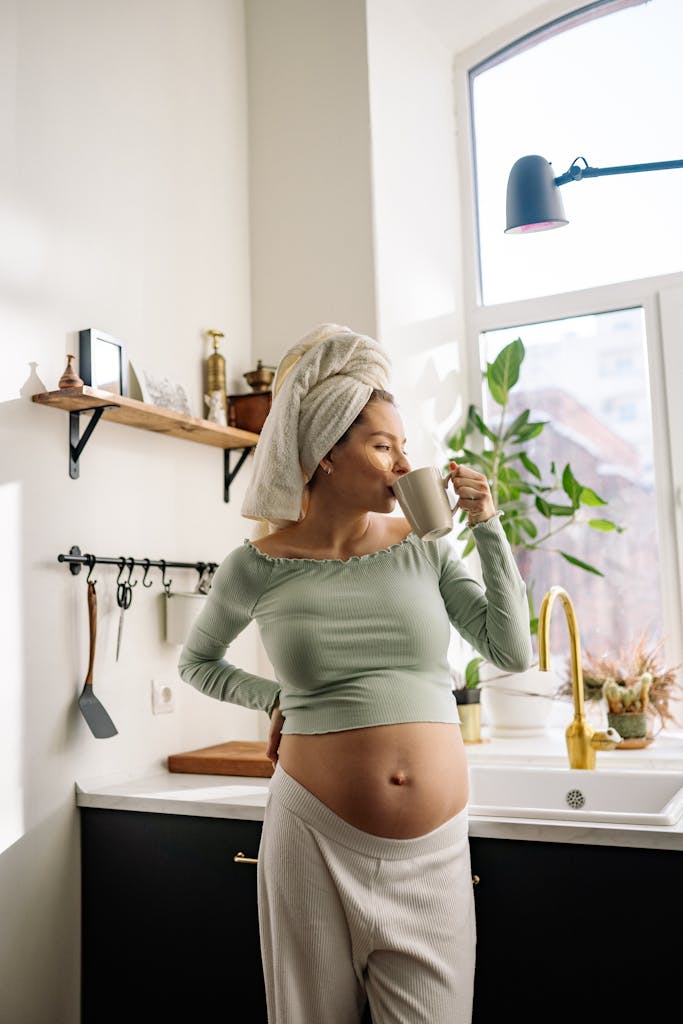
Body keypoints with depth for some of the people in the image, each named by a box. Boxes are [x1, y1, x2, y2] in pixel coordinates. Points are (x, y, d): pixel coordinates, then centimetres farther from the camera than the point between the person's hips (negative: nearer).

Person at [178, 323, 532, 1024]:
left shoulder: (423, 548, 2)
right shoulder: (258, 568, -3)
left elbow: (513, 652, 1)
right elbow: (196, 661, 14)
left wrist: (487, 528, -4)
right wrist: (275, 700, -1)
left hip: (432, 852, 2)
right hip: (314, 837, -1)